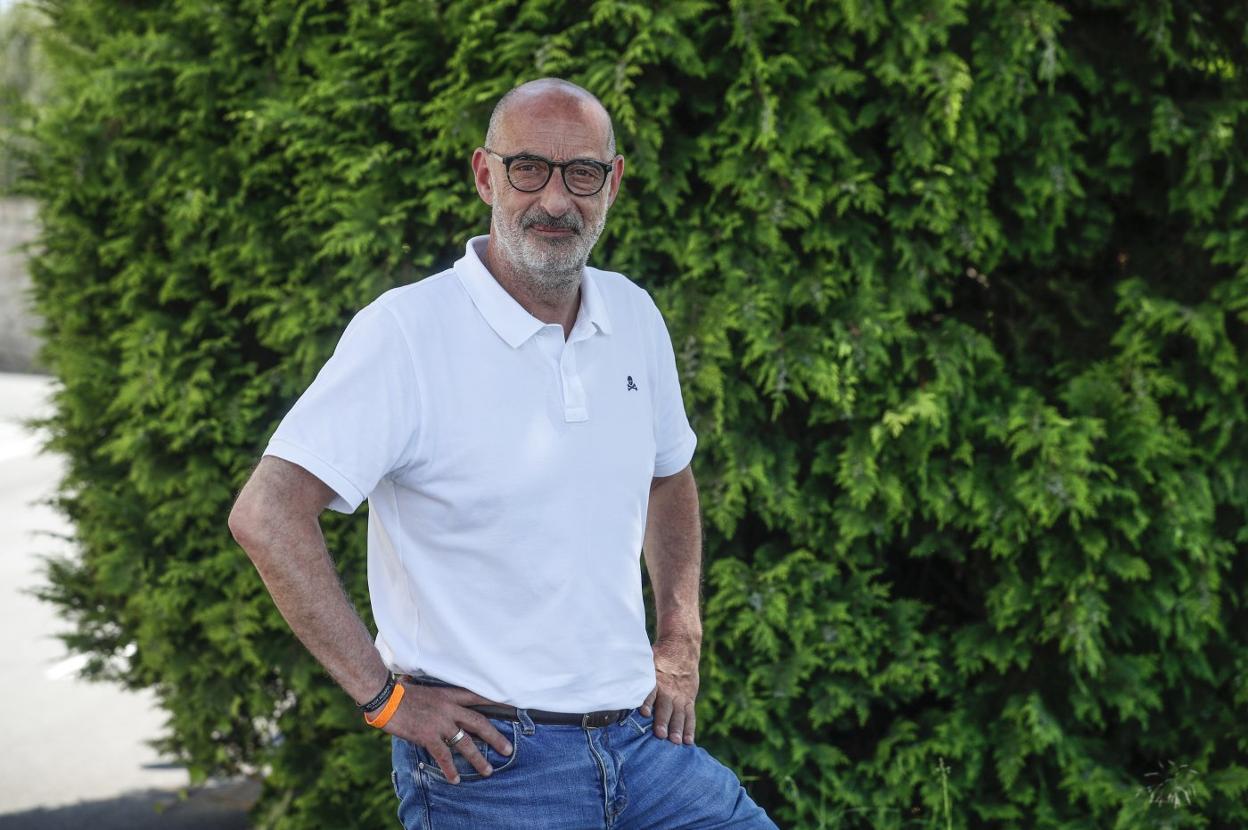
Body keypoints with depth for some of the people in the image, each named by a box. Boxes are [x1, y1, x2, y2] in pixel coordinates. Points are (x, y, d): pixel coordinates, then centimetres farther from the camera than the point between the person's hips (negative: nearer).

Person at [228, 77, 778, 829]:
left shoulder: (634, 317, 8)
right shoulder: (407, 331, -13)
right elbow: (268, 515, -20)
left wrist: (681, 643, 15)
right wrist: (385, 694, -18)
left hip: (639, 738, 6)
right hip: (490, 759, -6)